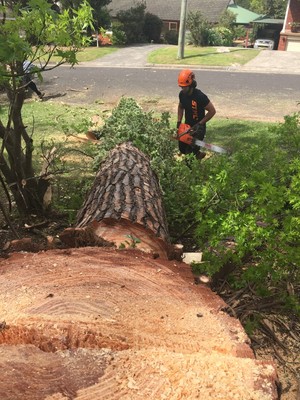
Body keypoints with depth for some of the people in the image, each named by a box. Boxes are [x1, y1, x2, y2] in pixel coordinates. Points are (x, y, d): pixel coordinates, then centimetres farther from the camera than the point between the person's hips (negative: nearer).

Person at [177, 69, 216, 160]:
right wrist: (179, 122, 3)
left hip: (198, 129, -7)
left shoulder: (200, 96, -26)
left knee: (190, 153, -6)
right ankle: (198, 154, 42)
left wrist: (200, 124, -22)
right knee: (182, 149, 18)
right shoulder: (182, 94, -6)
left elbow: (212, 111, -20)